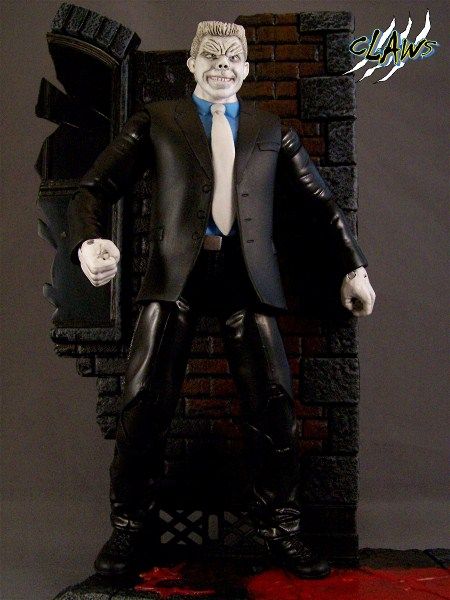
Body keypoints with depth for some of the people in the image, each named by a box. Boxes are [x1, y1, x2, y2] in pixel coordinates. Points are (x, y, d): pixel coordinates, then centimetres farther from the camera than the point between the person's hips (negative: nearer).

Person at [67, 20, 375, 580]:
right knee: (145, 399, -5)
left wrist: (354, 267, 12)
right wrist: (88, 242, -18)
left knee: (273, 403, -3)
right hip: (176, 271, -1)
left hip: (246, 275, 2)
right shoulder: (156, 119, 11)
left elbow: (322, 201, 20)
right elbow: (95, 187, 3)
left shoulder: (272, 130, 17)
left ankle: (279, 527, 18)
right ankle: (128, 527, 16)